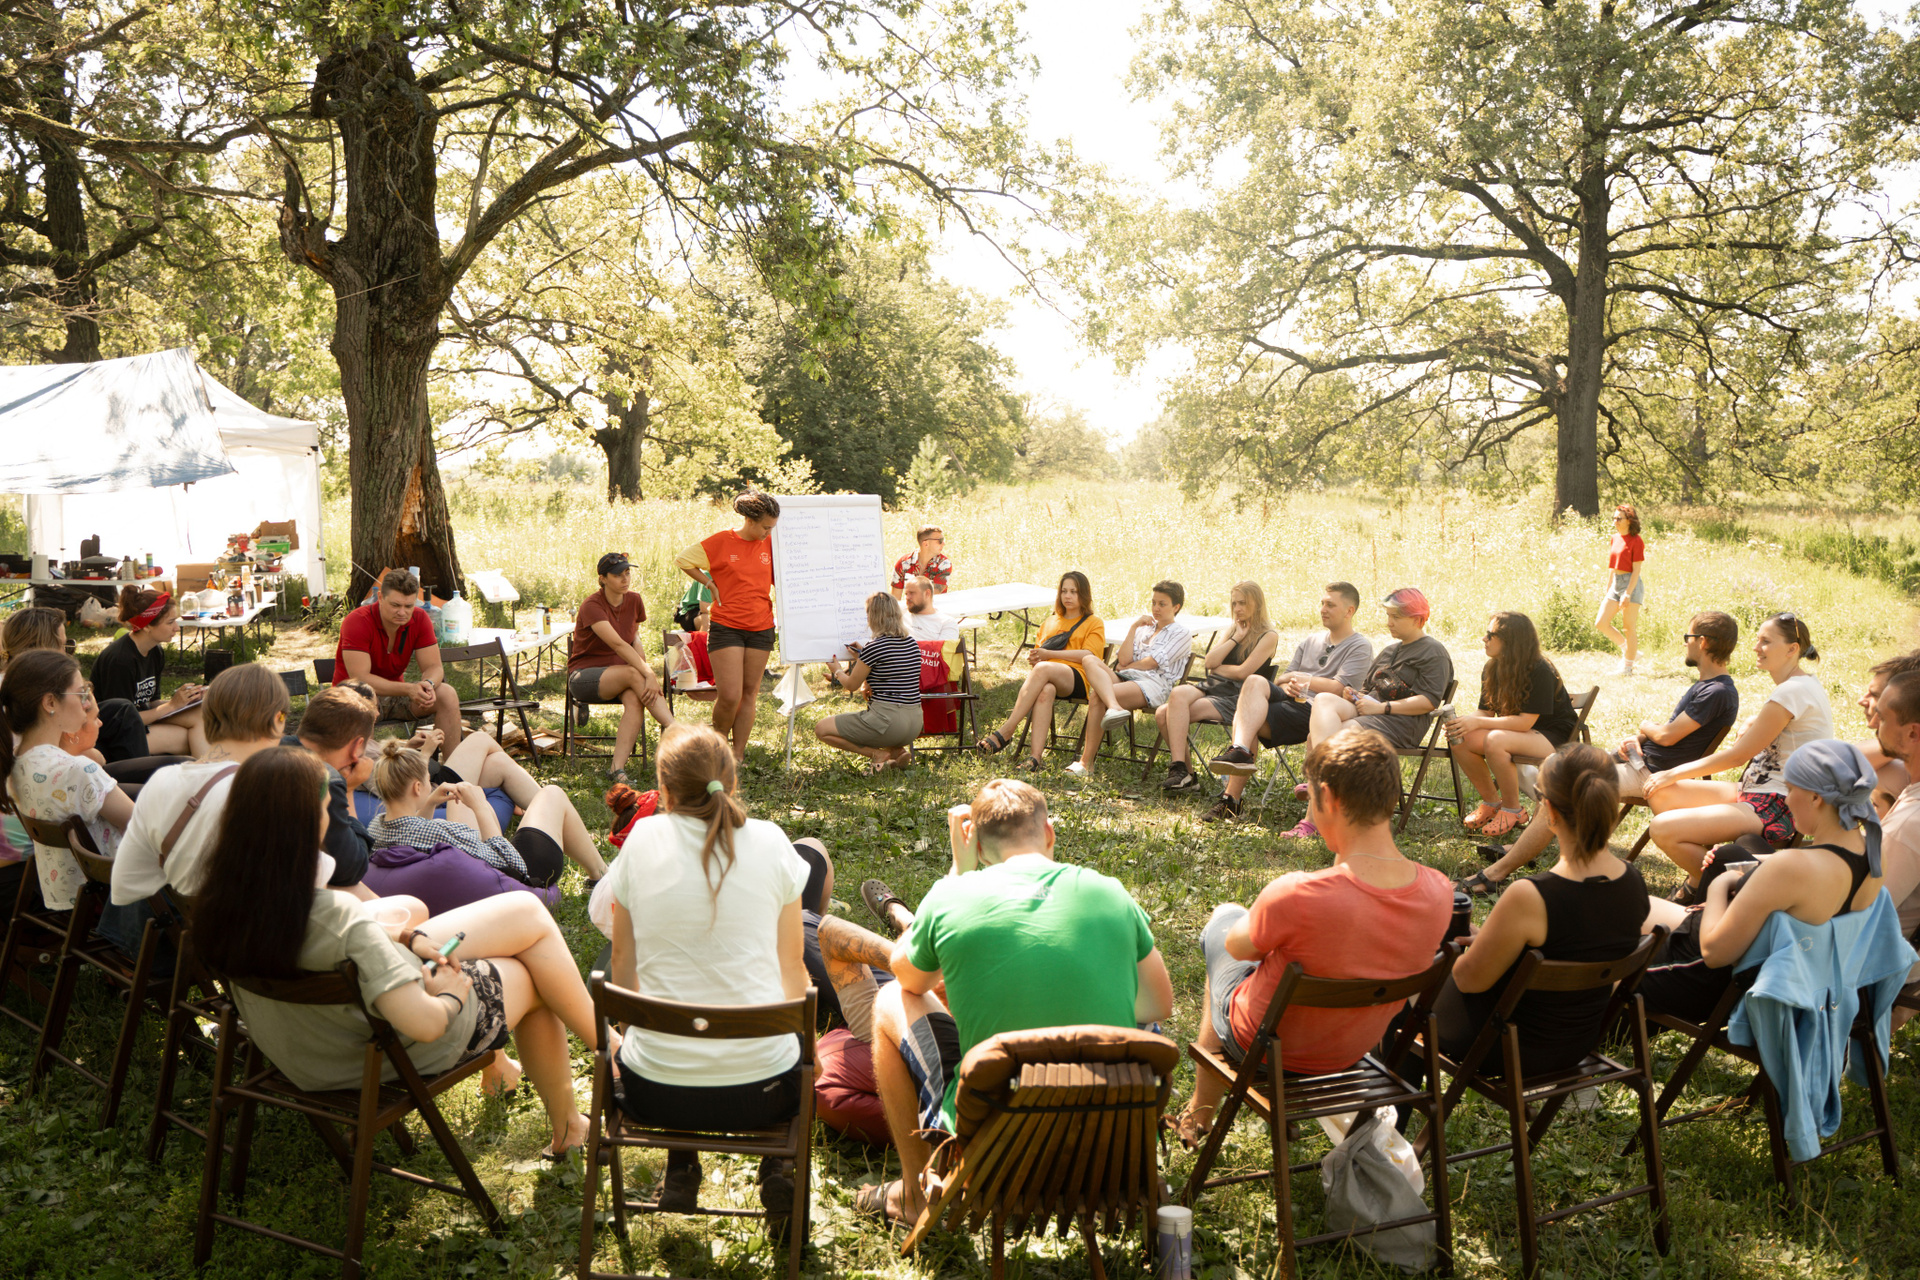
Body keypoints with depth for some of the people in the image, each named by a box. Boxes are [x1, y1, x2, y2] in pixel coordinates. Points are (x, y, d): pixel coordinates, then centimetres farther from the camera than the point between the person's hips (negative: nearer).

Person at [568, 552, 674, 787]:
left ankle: (617, 767, -38)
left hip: (619, 675, 5)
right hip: (584, 676, -5)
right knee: (634, 674, -34)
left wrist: (648, 672, -8)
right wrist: (648, 674, -37)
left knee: (635, 699, -31)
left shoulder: (634, 601, 3)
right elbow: (618, 645, -29)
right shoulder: (592, 606, -16)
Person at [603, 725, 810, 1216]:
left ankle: (680, 1166, 17)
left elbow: (623, 959, 6)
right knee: (800, 1056, 36)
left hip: (656, 1092, 0)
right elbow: (792, 964, 5)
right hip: (762, 1092, 0)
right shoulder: (770, 841, -3)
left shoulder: (643, 839, -4)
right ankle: (777, 1162, 15)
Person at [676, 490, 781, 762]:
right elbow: (682, 560, 5)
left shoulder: (771, 545, 5)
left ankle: (738, 754, 16)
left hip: (761, 628, 4)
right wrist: (710, 584, -1)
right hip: (726, 627, -4)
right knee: (729, 696, -10)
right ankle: (718, 740, 18)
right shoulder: (721, 542, -5)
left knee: (750, 692, 7)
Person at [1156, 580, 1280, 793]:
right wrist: (1236, 638, 3)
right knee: (1163, 714, -25)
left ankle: (1181, 772, -24)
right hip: (1210, 687, 6)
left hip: (1234, 697, -6)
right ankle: (1182, 771, -23)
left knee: (1173, 716, -29)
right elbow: (1210, 661, 7)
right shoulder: (1232, 630, 23)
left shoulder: (1269, 636, 2)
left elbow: (1243, 672, -9)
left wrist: (1217, 668, 5)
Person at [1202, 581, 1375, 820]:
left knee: (1247, 719, -28)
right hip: (1291, 701, 6)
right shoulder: (1311, 641, 27)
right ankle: (1240, 750, -41)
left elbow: (1338, 688, -8)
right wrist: (1287, 686, -4)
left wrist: (1303, 679, -1)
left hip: (1315, 712, -6)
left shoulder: (1360, 647, 6)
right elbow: (1283, 678, 20)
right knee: (1255, 682, -28)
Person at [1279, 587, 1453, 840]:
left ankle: (1313, 819, -29)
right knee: (1323, 700, -24)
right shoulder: (1389, 651, 29)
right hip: (1367, 710, 8)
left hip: (1400, 722, -8)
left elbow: (1429, 701, -11)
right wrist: (1353, 695, 4)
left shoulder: (1434, 653, 2)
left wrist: (1382, 707, -15)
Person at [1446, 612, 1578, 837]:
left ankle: (1513, 810, -14)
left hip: (1554, 737, -8)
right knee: (1460, 739, -17)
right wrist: (1462, 722, -20)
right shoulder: (1491, 670, 1)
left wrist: (1477, 723, -30)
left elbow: (1525, 722, -27)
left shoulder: (1540, 672, -23)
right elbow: (1486, 713, 2)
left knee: (1495, 741, -35)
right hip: (1514, 732, 8)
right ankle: (1491, 802, 2)